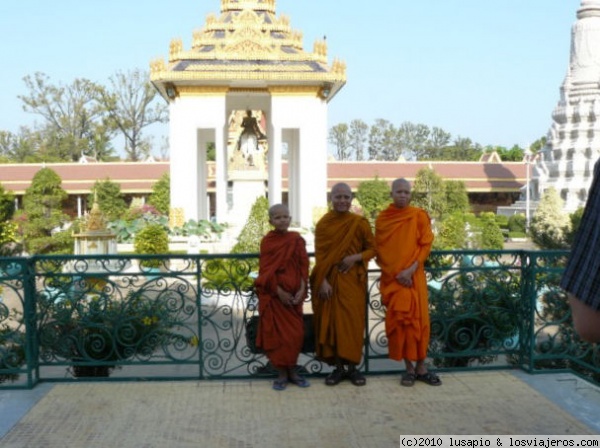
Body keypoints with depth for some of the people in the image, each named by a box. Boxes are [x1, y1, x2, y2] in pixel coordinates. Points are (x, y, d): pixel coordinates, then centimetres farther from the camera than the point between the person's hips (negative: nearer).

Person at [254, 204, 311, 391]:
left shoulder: (297, 239, 4)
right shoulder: (267, 241, -4)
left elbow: (304, 266, 2)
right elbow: (266, 270, -8)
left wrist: (302, 290, -9)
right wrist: (279, 292, -14)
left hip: (294, 293, 3)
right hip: (274, 294, -2)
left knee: (295, 333, 5)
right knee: (277, 333, 1)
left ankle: (292, 371, 18)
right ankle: (281, 373, 11)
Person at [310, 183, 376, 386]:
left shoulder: (360, 223, -2)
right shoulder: (323, 224, 1)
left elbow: (372, 249, 4)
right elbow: (319, 255, -1)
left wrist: (355, 258, -14)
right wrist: (323, 281, -11)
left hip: (352, 279, -1)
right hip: (329, 279, 1)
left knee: (352, 321, -1)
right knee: (332, 321, 2)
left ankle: (352, 366, 10)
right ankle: (338, 367, 11)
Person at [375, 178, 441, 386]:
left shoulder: (419, 215, 1)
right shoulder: (382, 219, 5)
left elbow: (426, 244, -3)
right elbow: (380, 250, 3)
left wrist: (411, 269, -14)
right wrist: (396, 273, -9)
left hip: (414, 276, -1)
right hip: (391, 277, 1)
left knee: (418, 320, -1)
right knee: (398, 321, 0)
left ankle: (421, 367, 10)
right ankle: (409, 367, 9)